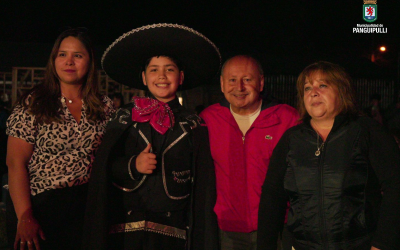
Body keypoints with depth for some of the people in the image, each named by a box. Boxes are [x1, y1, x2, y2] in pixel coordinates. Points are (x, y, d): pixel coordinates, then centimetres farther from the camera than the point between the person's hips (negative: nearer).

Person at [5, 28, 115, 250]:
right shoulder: (33, 104, -4)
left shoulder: (104, 107, 4)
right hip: (38, 206, -2)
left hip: (86, 206, 3)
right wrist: (25, 217, -16)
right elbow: (15, 163, -9)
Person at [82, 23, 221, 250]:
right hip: (127, 227, 0)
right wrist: (133, 166, -14)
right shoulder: (126, 117, 6)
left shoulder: (194, 126, 4)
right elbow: (104, 170, 4)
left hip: (174, 232, 0)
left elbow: (203, 188, 4)